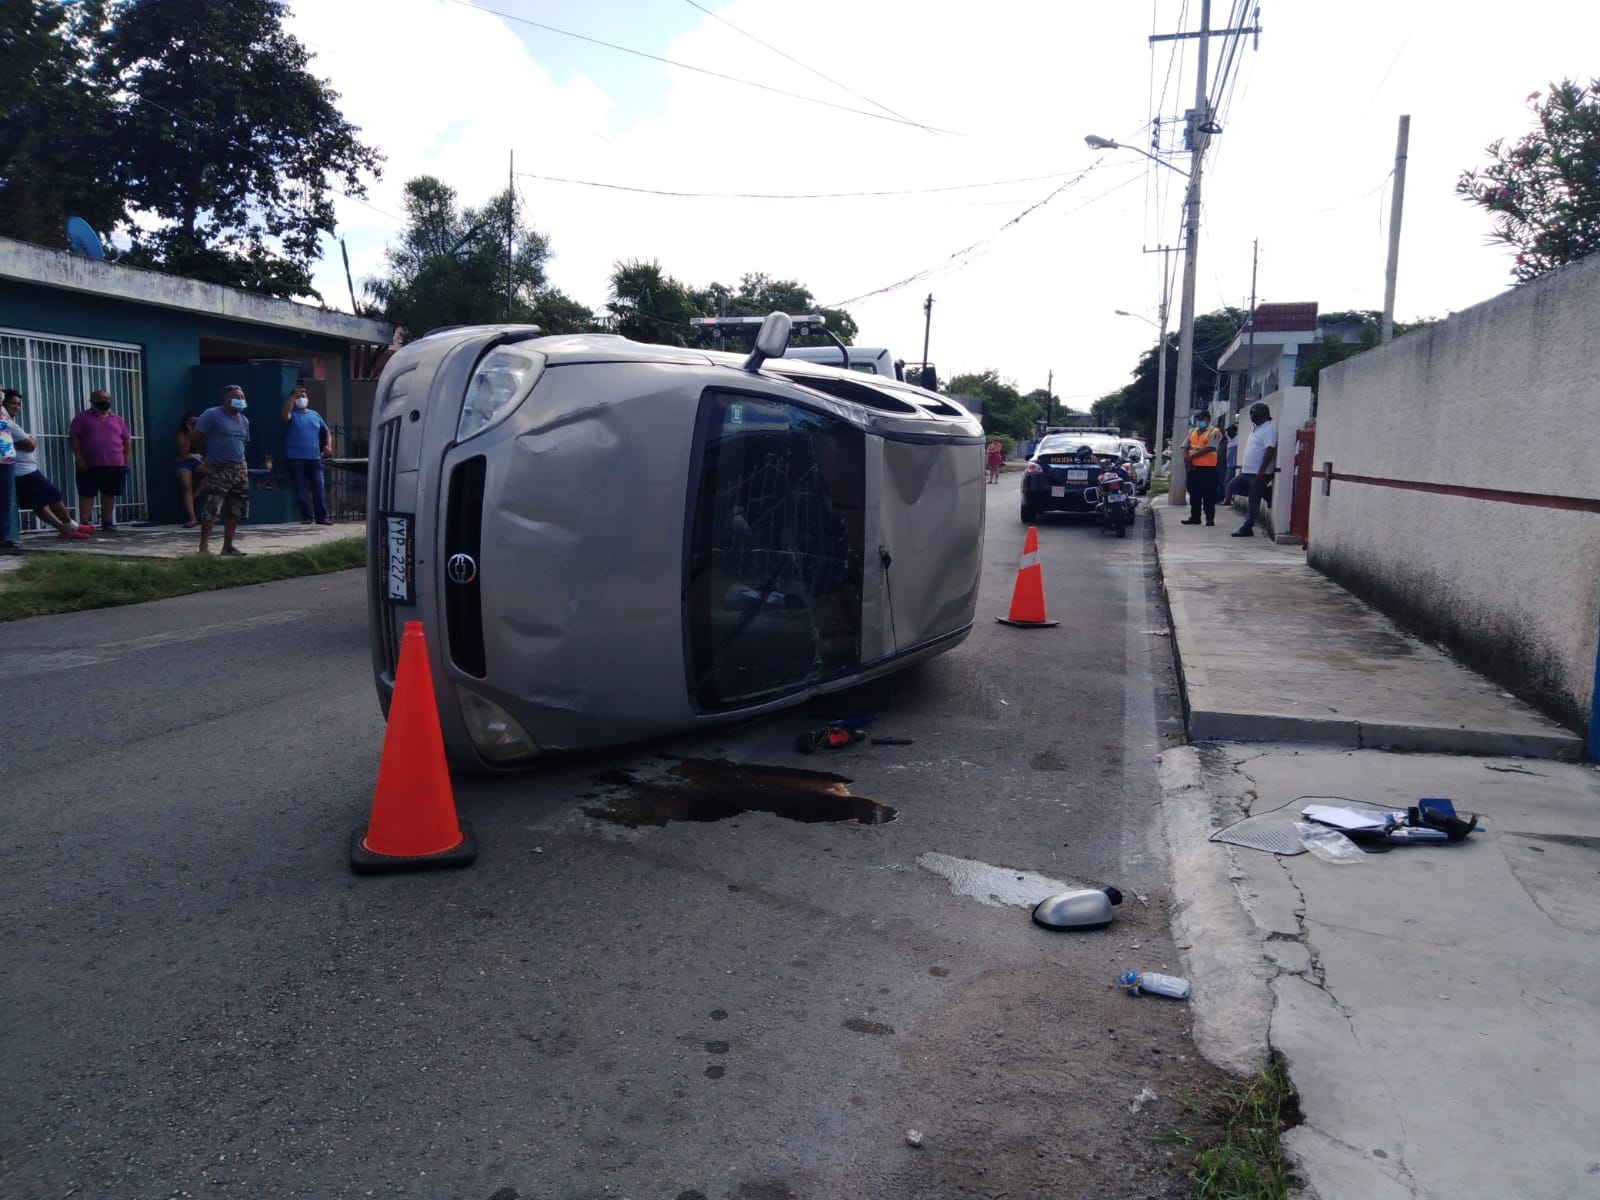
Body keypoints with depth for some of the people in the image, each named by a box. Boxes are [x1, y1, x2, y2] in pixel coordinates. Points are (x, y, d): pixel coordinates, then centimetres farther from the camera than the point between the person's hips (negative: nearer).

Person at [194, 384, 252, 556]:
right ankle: (204, 546, -10)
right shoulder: (212, 415, -6)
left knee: (235, 510, 7)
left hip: (240, 469, 7)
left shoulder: (244, 420, 15)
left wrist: (239, 458, 14)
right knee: (212, 509, -13)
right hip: (218, 469, -7)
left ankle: (227, 546, 15)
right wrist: (209, 455, -3)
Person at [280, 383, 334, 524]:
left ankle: (321, 516, 0)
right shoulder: (292, 414, 5)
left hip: (314, 457, 3)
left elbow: (327, 432, 23)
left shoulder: (315, 415, 18)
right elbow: (285, 414, -20)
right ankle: (306, 516, 2)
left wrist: (328, 445, 4)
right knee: (301, 488, -2)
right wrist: (294, 395, -26)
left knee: (318, 486, -3)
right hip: (295, 458, -3)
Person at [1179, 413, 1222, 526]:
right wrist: (1186, 458, -9)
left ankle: (1210, 518, -1)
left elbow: (1208, 449, -16)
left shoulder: (1214, 433, -5)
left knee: (1208, 494, -5)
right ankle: (1194, 517, 15)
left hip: (1208, 468, -6)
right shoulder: (1192, 432, 16)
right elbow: (1185, 447, 11)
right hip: (1193, 467, 6)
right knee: (1194, 493, 9)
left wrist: (1191, 457, -16)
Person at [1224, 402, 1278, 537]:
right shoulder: (1256, 429, 17)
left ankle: (1247, 528, 1)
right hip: (1247, 471, 10)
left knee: (1254, 501, -4)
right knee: (1232, 487, 9)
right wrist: (1243, 466, 21)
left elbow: (1269, 451, -22)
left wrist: (1261, 471, -27)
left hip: (1259, 473, -10)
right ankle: (1263, 493, 14)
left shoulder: (1269, 429, -13)